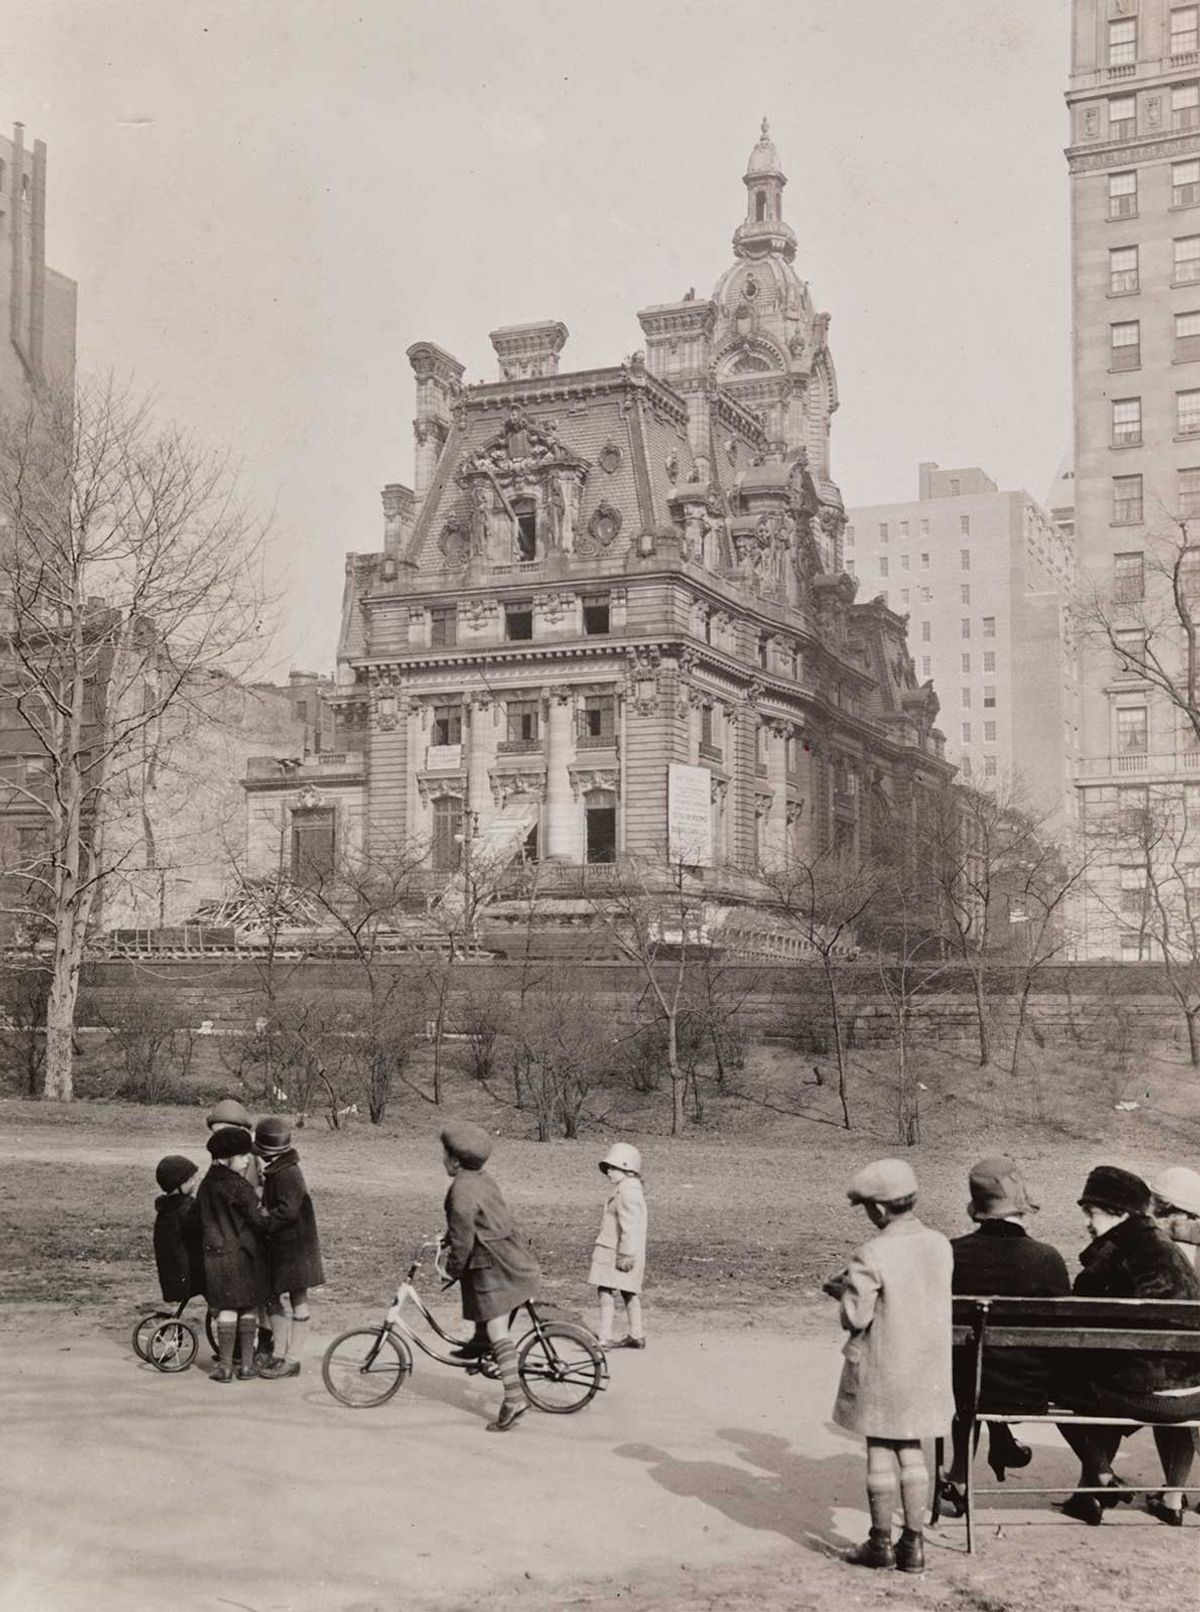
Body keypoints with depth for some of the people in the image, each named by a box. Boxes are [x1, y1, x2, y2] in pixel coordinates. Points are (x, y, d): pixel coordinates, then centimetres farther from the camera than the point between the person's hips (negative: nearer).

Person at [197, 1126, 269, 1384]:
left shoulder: (206, 1185, 6)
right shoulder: (237, 1186, -15)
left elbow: (201, 1219, 13)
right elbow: (256, 1219, -13)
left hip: (214, 1253, 5)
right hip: (242, 1252, -5)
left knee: (226, 1308, 10)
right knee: (249, 1308, 8)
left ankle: (224, 1365, 9)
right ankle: (246, 1363, 11)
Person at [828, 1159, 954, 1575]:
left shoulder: (873, 1256, -21)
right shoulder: (940, 1246, -2)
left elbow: (856, 1318, -18)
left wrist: (845, 1291, 3)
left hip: (881, 1371, -5)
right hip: (927, 1368, 5)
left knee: (879, 1450, 8)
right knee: (911, 1450, 15)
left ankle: (881, 1543, 17)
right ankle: (913, 1543, 17)